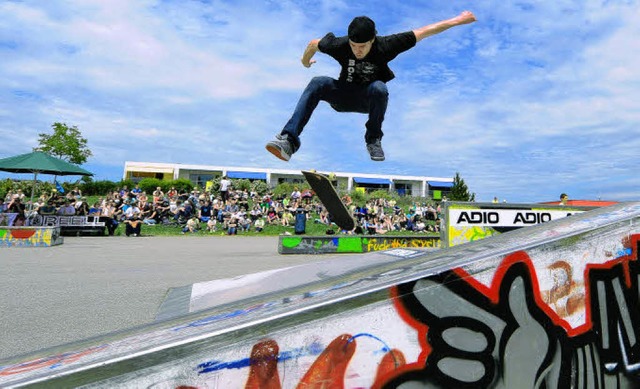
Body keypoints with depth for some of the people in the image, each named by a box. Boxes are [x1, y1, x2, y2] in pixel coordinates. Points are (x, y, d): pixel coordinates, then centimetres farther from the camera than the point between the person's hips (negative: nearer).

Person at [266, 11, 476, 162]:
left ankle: (373, 140, -17)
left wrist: (457, 20, -8)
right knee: (318, 83, -29)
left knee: (379, 88, -38)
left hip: (370, 100, -1)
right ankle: (289, 140, -40)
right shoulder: (340, 45, -18)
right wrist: (305, 61, 19)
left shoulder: (385, 46, -21)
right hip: (344, 97, 1)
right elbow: (314, 43, 2)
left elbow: (423, 32, -14)